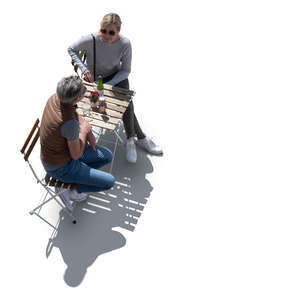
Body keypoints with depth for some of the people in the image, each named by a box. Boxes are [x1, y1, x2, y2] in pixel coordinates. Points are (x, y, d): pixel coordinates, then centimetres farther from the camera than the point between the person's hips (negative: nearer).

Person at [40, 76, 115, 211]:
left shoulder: (55, 97, -14)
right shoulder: (70, 123, -39)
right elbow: (76, 155, -23)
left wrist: (89, 133, -4)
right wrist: (84, 130, -10)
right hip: (61, 167, -8)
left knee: (108, 156, 12)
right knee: (109, 182, -5)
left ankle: (75, 178, 16)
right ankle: (69, 189, 12)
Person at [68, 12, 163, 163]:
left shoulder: (124, 44, -19)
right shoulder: (91, 40, -23)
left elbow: (126, 70, -10)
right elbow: (71, 49, -6)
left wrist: (109, 84, -25)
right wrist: (83, 68, -21)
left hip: (117, 76, 2)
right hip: (95, 79, -1)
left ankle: (131, 140, -12)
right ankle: (141, 137, -9)